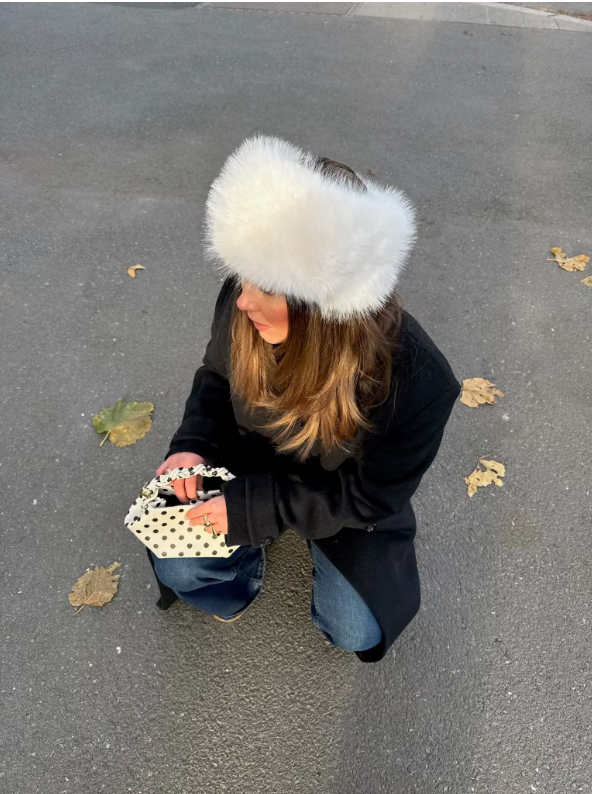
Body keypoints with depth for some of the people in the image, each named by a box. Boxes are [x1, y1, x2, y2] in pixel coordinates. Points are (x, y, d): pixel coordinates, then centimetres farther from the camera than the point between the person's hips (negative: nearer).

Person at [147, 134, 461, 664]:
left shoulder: (416, 378, -35)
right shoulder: (241, 306, -26)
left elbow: (370, 496, -22)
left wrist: (253, 508, -26)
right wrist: (195, 443, -20)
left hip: (344, 500, -1)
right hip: (250, 468, 2)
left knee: (356, 629, -9)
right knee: (178, 569, -13)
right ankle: (248, 559, 21)